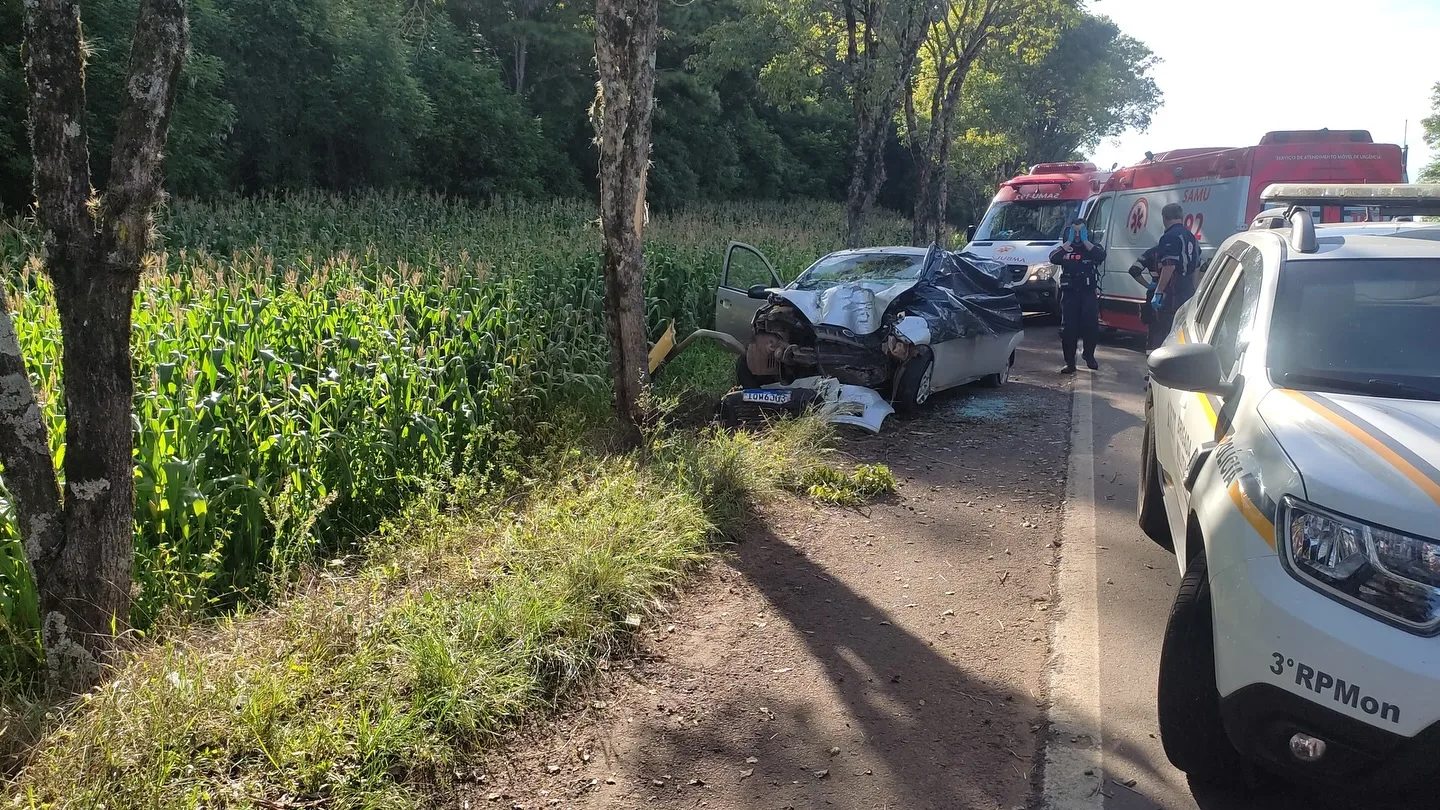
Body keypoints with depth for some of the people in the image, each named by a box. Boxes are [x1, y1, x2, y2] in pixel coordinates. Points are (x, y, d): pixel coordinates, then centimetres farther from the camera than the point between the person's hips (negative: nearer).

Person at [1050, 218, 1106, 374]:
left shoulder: (1093, 247, 9)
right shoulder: (1065, 249, 10)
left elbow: (1101, 256, -15)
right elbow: (1053, 258, -12)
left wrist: (1085, 241, -11)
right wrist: (1069, 242, -9)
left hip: (1089, 293, 0)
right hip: (1069, 293, 0)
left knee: (1091, 326, -2)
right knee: (1068, 329, -5)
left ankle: (1089, 355, 23)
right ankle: (1069, 363, 0)